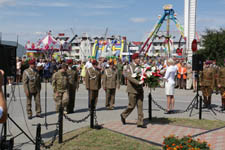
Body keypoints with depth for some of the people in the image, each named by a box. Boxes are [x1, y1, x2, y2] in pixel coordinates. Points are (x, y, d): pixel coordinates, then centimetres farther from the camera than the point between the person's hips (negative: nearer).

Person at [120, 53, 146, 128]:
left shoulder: (139, 67, 14)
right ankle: (123, 115, 28)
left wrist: (143, 80, -1)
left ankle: (140, 123, 7)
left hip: (140, 89, 6)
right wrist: (138, 82, -28)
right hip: (132, 90, -6)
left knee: (140, 105, 3)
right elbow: (129, 77, -20)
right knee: (132, 105, 1)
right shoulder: (130, 66, -8)